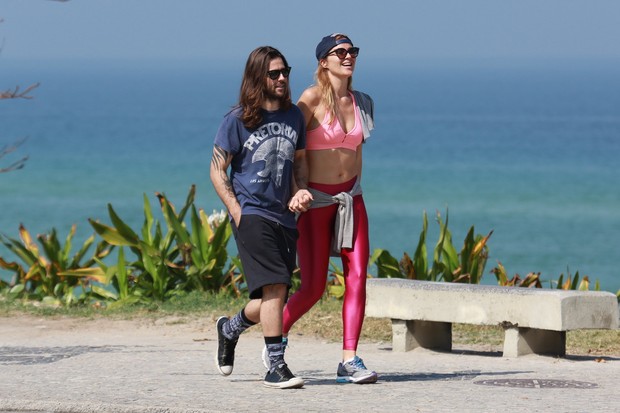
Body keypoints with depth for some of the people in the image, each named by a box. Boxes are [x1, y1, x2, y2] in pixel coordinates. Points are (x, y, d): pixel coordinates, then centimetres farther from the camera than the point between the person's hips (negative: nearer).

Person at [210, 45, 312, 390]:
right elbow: (217, 169, -2)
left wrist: (300, 192, 4)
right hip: (252, 215, -6)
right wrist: (237, 213, -10)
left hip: (284, 217, 6)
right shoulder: (238, 120, -5)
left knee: (273, 298, 8)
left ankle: (229, 329, 37)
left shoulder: (294, 116, 11)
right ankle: (276, 367, -15)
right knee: (274, 287, -18)